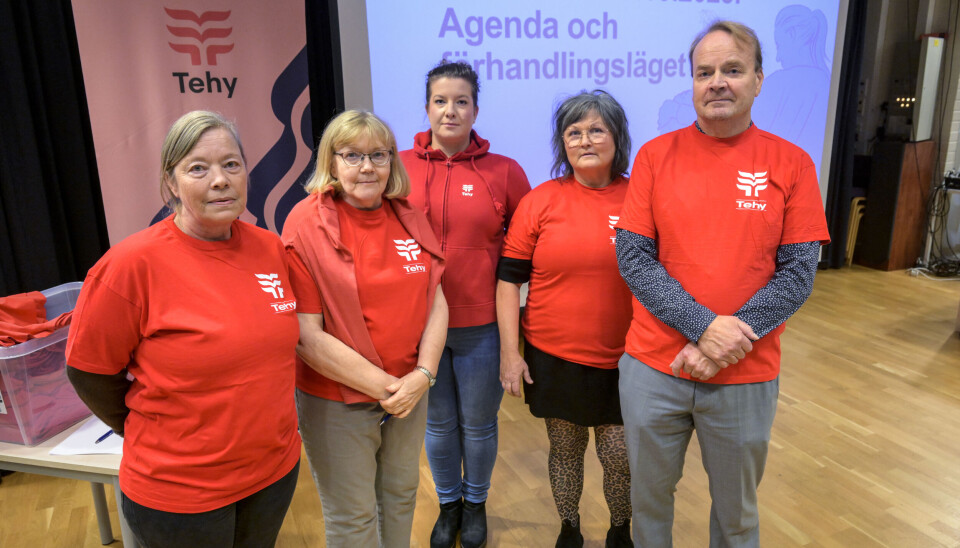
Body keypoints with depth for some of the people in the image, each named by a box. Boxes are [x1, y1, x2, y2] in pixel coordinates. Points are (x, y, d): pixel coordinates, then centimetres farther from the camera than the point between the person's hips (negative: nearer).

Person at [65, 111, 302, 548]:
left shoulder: (270, 248, -4)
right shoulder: (133, 263, -18)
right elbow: (89, 371, -8)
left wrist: (259, 423, 12)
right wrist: (154, 435, 2)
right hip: (178, 491, -4)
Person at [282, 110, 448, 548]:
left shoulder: (409, 217, 1)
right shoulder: (306, 224, -15)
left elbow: (436, 303, 2)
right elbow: (307, 335, -19)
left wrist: (423, 374, -10)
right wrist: (383, 386, -17)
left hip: (410, 393, 5)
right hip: (337, 402, -4)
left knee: (401, 495, 23)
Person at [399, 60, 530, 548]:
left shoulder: (504, 172, -4)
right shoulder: (400, 168, -1)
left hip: (481, 325, -1)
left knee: (478, 424, 15)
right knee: (438, 422, 17)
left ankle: (476, 502, 42)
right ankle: (448, 503, 43)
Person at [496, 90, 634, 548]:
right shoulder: (540, 201, -3)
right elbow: (509, 279, -1)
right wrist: (509, 351, -4)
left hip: (624, 361, 0)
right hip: (554, 357, 0)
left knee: (620, 455, 11)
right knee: (565, 450, 16)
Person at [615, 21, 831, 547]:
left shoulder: (791, 163, -2)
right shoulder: (655, 154, -2)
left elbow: (797, 274, -5)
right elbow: (633, 258, -7)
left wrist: (728, 343, -15)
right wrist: (704, 326, -17)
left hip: (746, 376, 0)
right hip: (652, 367, 0)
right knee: (648, 497, 18)